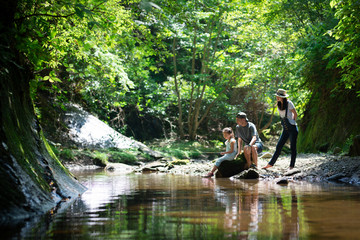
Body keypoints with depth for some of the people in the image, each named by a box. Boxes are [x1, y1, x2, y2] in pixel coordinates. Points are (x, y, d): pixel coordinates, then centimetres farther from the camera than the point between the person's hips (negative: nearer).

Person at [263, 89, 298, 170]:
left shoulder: (289, 103, -13)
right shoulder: (279, 105, 6)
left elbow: (295, 114, -3)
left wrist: (292, 123, 8)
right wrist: (285, 123, 14)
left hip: (292, 128, -6)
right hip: (285, 129, 6)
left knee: (293, 147, 0)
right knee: (279, 146, 6)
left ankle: (292, 166, 6)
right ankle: (270, 164, 9)